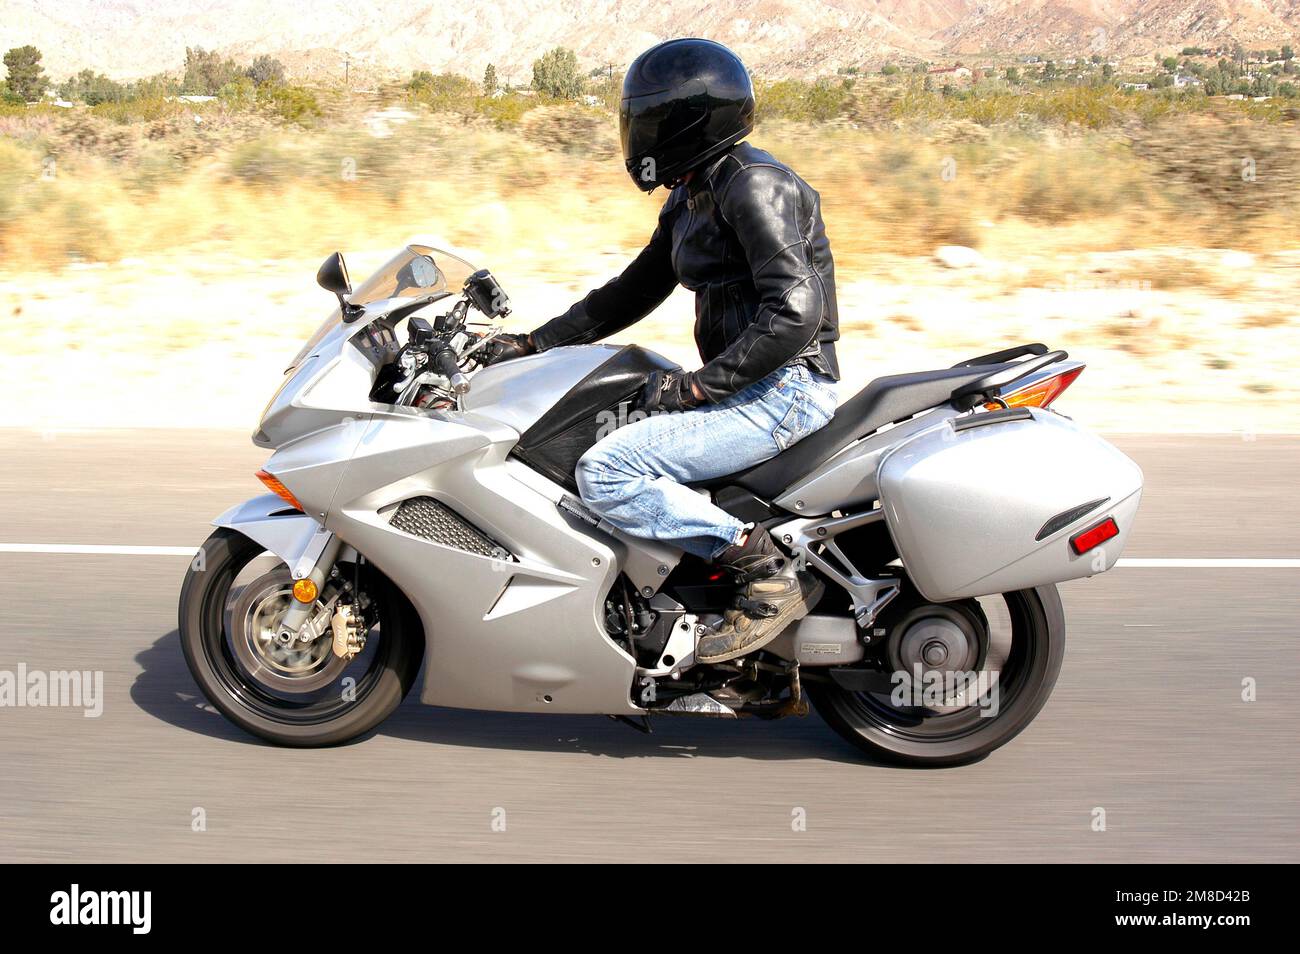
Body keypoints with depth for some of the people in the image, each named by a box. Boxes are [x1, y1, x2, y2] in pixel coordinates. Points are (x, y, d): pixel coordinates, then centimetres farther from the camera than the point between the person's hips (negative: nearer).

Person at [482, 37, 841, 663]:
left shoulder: (753, 186, -15)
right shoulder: (692, 195, 16)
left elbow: (796, 312, -25)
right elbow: (635, 291, 23)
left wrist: (693, 387, -21)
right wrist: (533, 344, 17)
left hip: (785, 388, -11)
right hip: (746, 386, 11)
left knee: (606, 474, -21)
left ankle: (768, 576, -17)